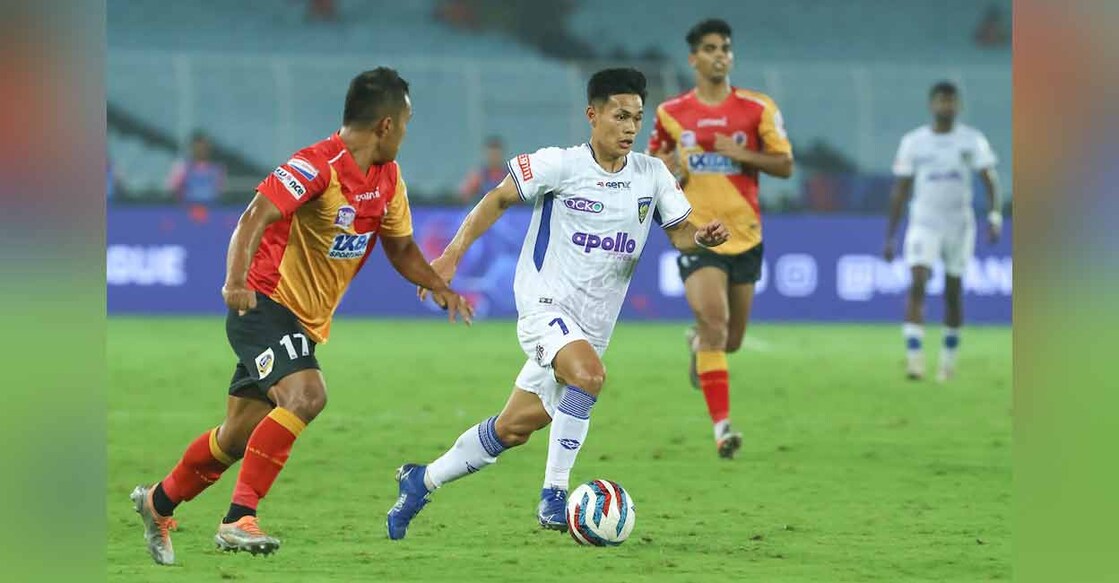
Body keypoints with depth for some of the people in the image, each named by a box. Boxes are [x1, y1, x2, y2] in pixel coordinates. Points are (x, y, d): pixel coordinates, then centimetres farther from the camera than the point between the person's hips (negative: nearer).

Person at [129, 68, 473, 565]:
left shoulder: (388, 178, 7)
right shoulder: (317, 166, -19)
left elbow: (401, 248, 18)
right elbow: (256, 217, -28)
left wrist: (439, 287, 0)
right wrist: (237, 280, -42)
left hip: (306, 322, 8)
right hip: (266, 305, -8)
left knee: (241, 435, 13)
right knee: (306, 395, -30)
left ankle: (158, 502, 35)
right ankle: (239, 519, -28)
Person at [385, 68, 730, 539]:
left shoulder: (651, 174, 3)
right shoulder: (562, 165, -10)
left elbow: (680, 232, 5)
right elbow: (498, 199, -2)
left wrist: (703, 236, -19)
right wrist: (452, 256, -7)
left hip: (592, 323, 6)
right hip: (546, 303, -6)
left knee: (514, 429, 12)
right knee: (589, 374, -34)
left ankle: (421, 482, 31)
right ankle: (553, 496, -25)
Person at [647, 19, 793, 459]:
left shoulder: (758, 108, 0)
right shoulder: (670, 113, 4)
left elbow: (785, 165, -1)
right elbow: (654, 160, 18)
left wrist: (741, 154, -16)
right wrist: (667, 167, -5)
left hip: (744, 235, 2)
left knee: (730, 340, 12)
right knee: (714, 321, -21)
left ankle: (699, 342, 51)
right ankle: (722, 426, -22)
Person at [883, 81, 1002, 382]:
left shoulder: (972, 140, 0)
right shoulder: (913, 142, 2)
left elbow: (989, 179, -4)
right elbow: (900, 190, 6)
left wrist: (995, 216, -21)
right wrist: (889, 236, 5)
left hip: (960, 226, 1)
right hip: (924, 224, -1)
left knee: (953, 292, 10)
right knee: (917, 285, -18)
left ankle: (949, 356, 28)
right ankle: (914, 357, -24)